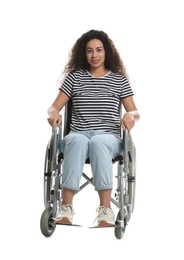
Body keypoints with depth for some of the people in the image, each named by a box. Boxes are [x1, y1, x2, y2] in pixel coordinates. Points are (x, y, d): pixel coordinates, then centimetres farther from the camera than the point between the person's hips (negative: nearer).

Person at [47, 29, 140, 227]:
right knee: (78, 141, -38)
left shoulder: (119, 79, 14)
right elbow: (54, 107, 11)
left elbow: (135, 112, 12)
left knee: (98, 142, -39)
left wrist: (130, 115, -13)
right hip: (78, 134, 1)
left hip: (109, 136, 0)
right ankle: (66, 206, -44)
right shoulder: (75, 76, 14)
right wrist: (54, 113, -14)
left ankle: (105, 208, -44)